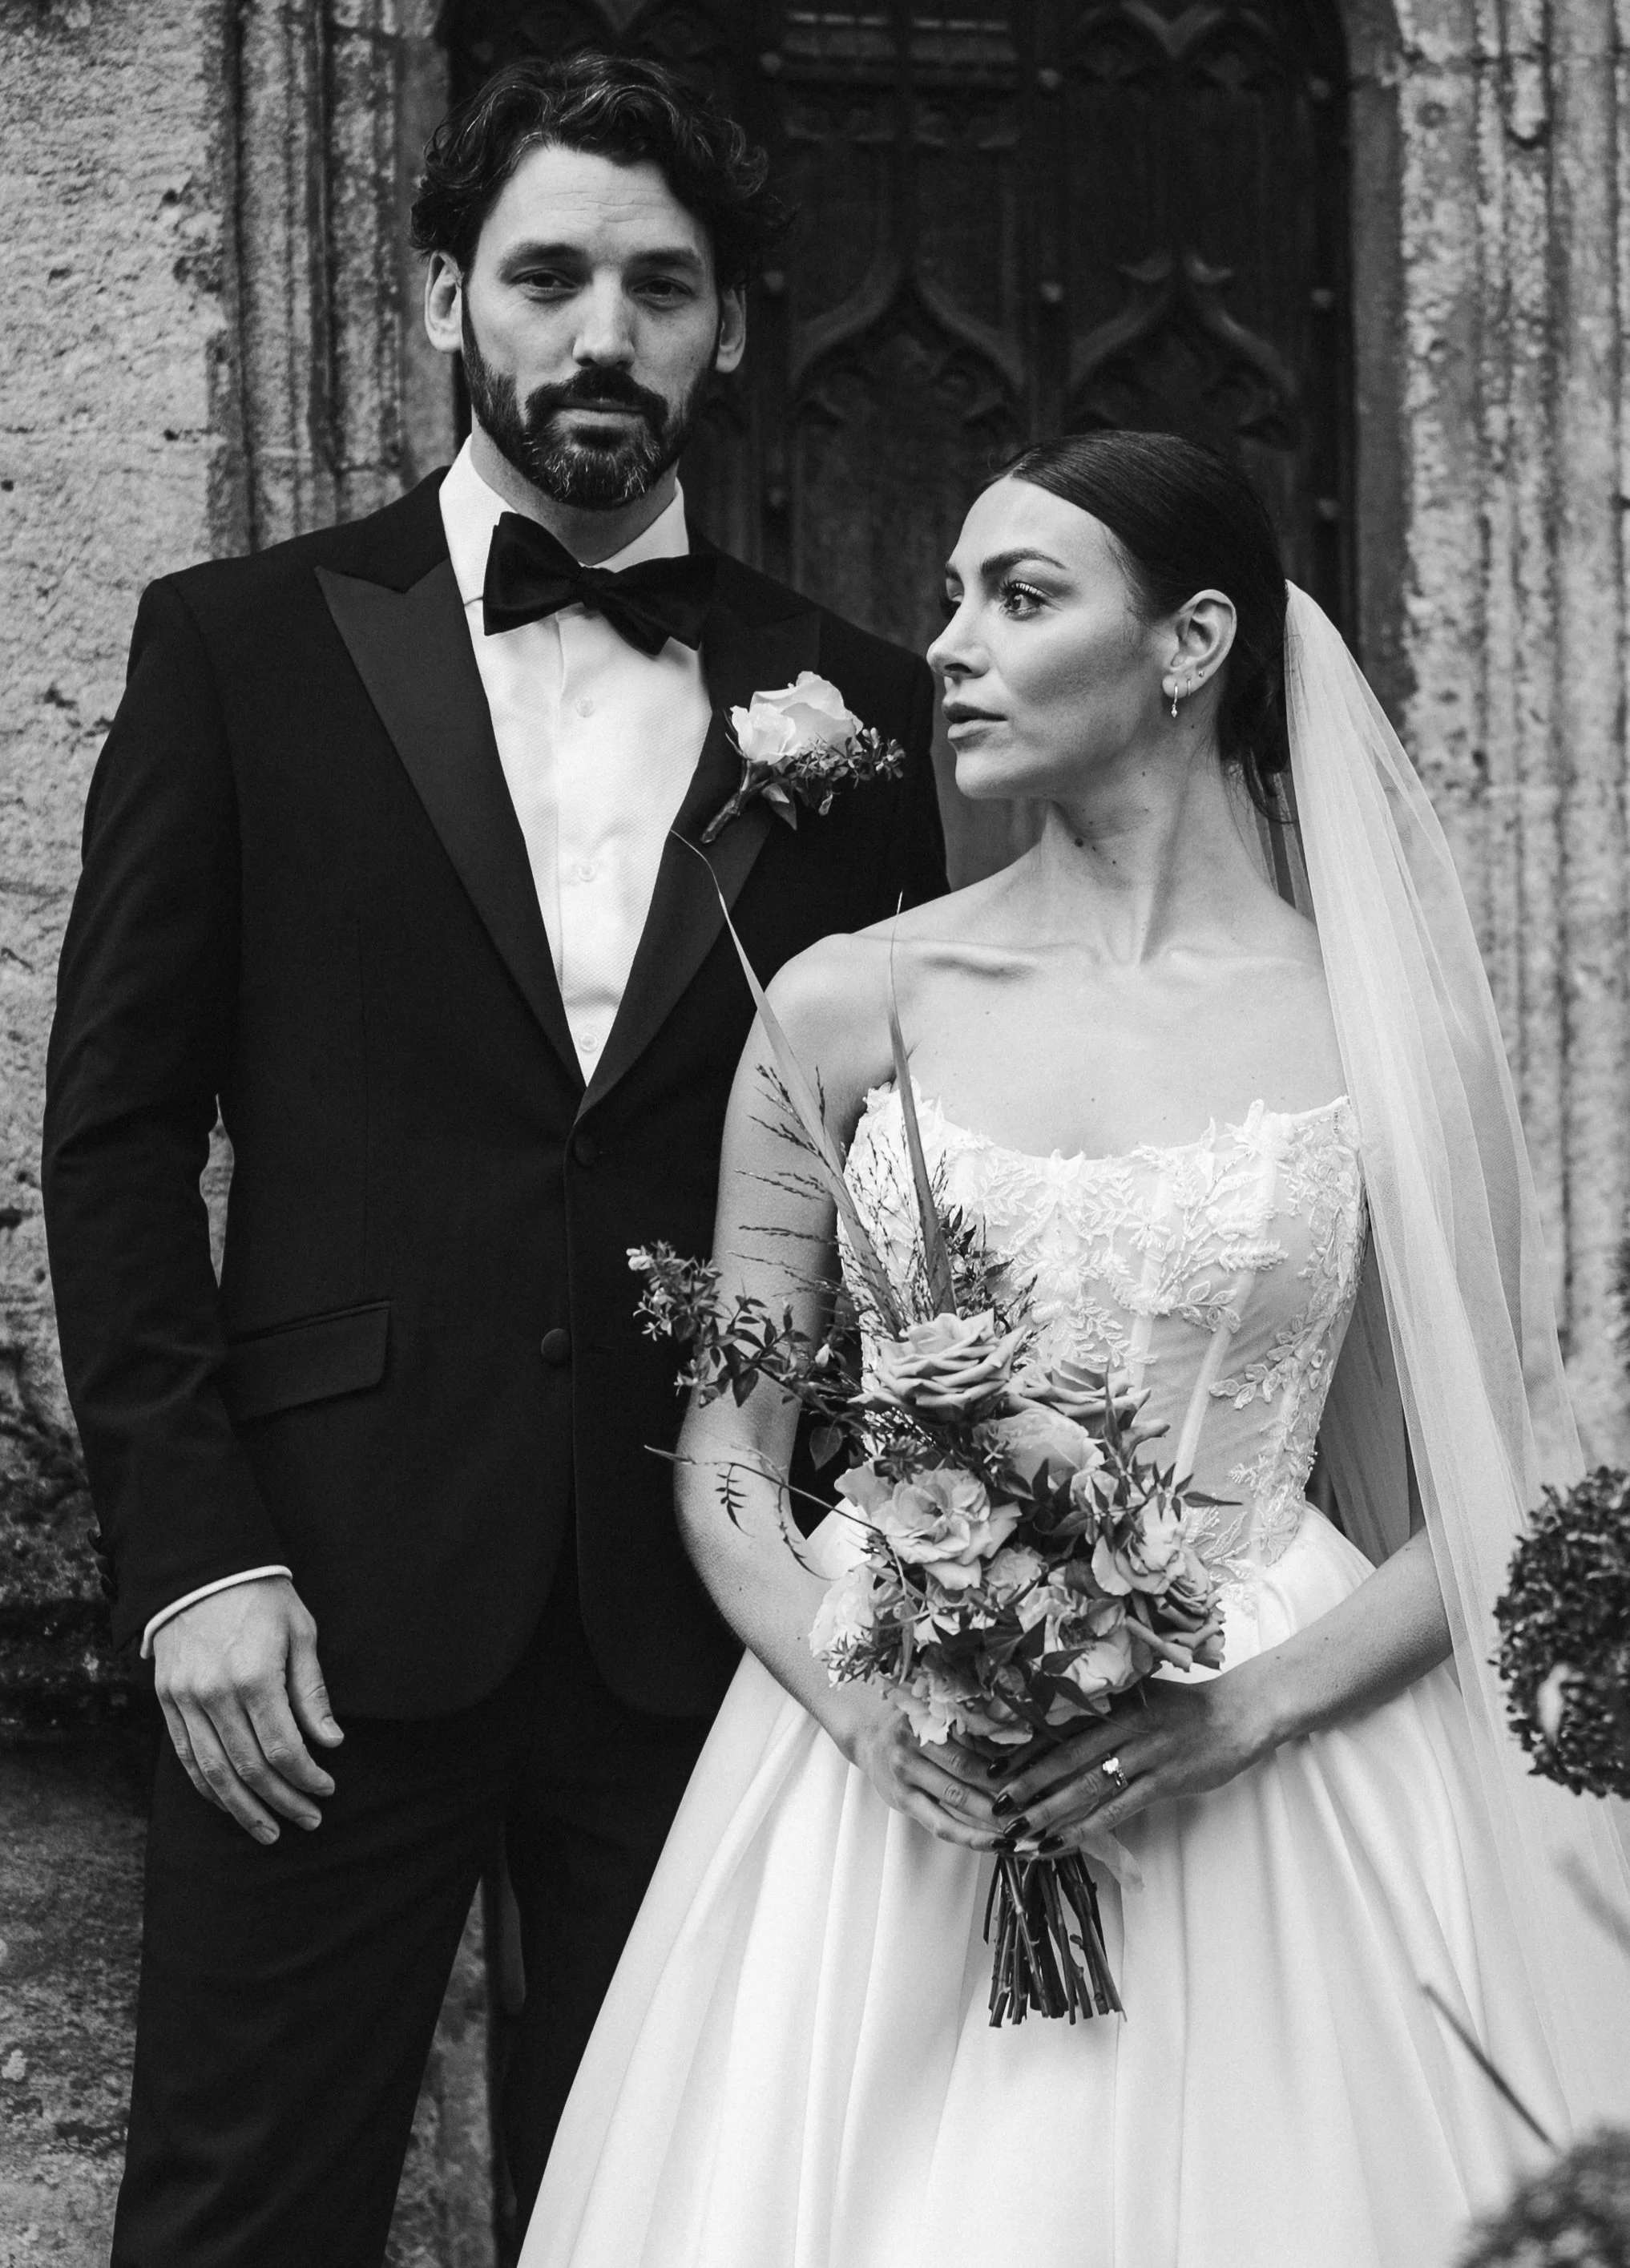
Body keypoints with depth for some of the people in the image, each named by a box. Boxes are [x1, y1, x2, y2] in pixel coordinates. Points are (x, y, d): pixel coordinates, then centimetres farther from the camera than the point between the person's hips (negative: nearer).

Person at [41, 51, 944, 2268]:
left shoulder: (854, 703, 7)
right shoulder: (243, 644, 3)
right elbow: (116, 1126, 1)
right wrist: (189, 1553, -7)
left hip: (713, 1606, 2)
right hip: (333, 1595, -1)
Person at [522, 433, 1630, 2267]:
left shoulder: (1380, 1029, -2)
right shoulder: (849, 1005, 2)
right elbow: (725, 1455, 5)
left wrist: (1244, 1711, -13)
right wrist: (858, 1698, -12)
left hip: (1263, 1788, -1)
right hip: (881, 1780, 1)